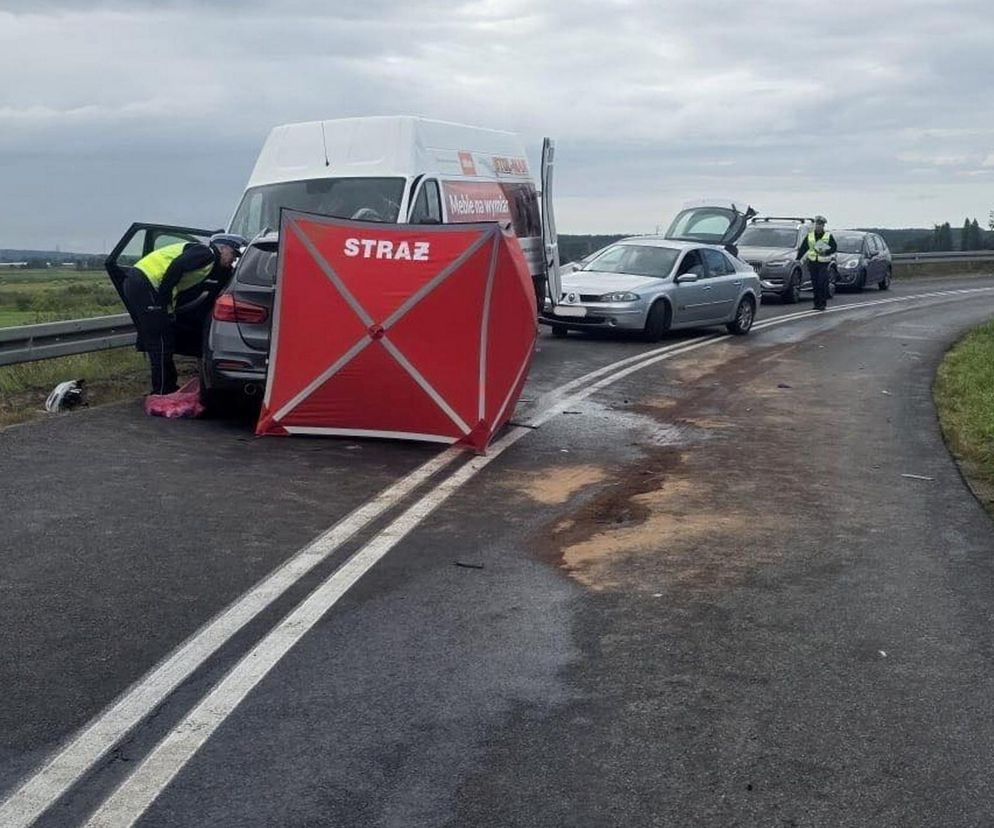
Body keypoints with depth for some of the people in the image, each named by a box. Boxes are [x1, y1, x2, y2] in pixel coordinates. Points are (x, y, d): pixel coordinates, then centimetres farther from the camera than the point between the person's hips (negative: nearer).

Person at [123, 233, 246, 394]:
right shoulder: (207, 253, -7)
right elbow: (177, 266, -20)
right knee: (161, 343, -6)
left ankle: (167, 390, 22)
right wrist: (165, 298, -18)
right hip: (146, 284, -10)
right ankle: (163, 393, -2)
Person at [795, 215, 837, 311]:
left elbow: (834, 248, 0)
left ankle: (822, 303, -5)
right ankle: (817, 304, 10)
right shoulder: (809, 236, 11)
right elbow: (803, 248, 11)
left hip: (823, 263, -3)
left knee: (822, 284, -10)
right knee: (815, 285, 3)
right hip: (812, 263, 3)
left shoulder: (828, 236, 3)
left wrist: (825, 252, -17)